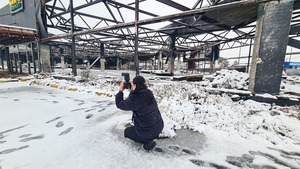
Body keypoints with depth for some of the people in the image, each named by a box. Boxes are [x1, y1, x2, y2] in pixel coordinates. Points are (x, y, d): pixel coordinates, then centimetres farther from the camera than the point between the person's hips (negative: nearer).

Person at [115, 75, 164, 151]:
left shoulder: (135, 99, -25)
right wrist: (132, 90, 3)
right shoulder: (148, 93, -5)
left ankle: (147, 142, 6)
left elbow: (119, 104, -11)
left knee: (127, 131, 20)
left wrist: (121, 90, -3)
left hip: (149, 132, -6)